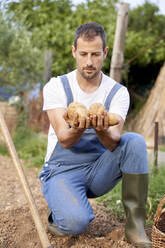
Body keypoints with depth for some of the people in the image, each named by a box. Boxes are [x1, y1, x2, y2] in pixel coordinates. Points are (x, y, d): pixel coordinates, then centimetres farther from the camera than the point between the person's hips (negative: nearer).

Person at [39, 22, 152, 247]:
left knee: (135, 141, -25)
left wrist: (103, 131, -44)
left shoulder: (118, 92, -4)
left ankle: (135, 225, -17)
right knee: (76, 222, -31)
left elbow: (113, 142, -19)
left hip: (99, 170, 3)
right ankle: (61, 215, 8)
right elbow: (64, 140, -19)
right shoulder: (56, 87, -8)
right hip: (62, 170, -2)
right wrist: (77, 130, -44)